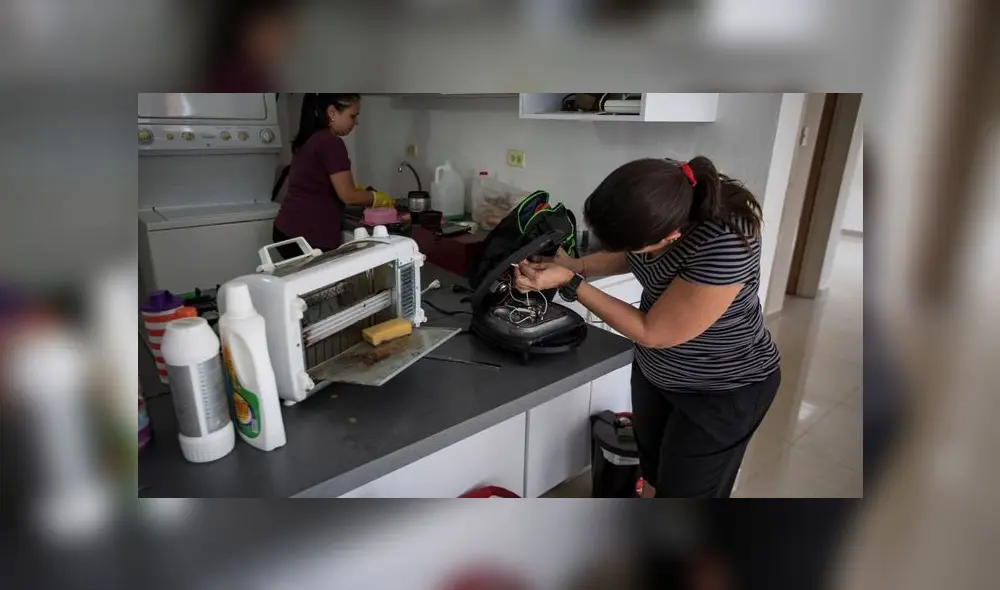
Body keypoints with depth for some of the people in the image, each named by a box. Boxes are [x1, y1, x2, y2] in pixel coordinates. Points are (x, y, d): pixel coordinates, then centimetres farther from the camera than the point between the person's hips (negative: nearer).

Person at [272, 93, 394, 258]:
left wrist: (364, 192, 17)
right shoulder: (331, 143, -14)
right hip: (308, 237, -9)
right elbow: (348, 195, -13)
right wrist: (379, 198, 3)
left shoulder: (309, 139, 14)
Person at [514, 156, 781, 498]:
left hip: (722, 390, -6)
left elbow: (651, 332, -27)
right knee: (652, 473, 23)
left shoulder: (725, 246, -38)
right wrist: (573, 264, -11)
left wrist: (570, 284, -26)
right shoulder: (658, 204, -17)